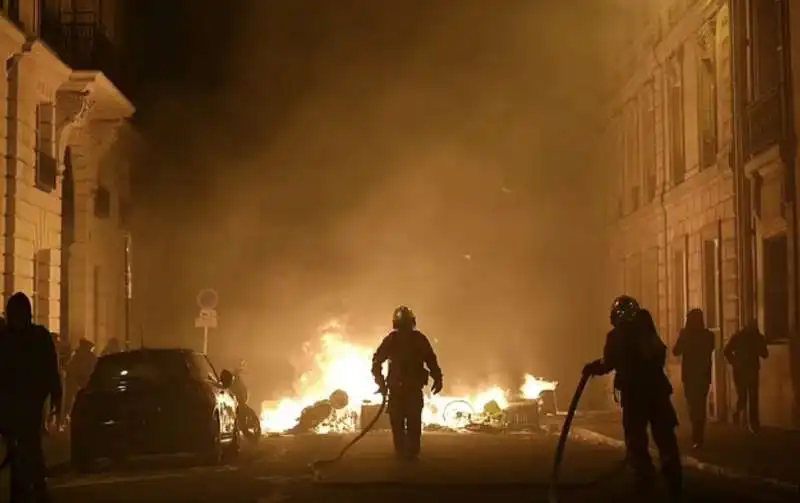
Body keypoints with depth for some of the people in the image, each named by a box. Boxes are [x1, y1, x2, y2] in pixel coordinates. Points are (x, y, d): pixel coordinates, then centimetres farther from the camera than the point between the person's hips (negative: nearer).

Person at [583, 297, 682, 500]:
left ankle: (645, 484, -2)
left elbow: (608, 364, -9)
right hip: (657, 390, 4)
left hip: (634, 393, -4)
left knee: (636, 440, 4)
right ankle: (675, 484, 8)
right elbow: (659, 356, 15)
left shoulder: (616, 336, -5)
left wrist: (593, 367, 9)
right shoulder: (647, 332, 9)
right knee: (665, 438, 9)